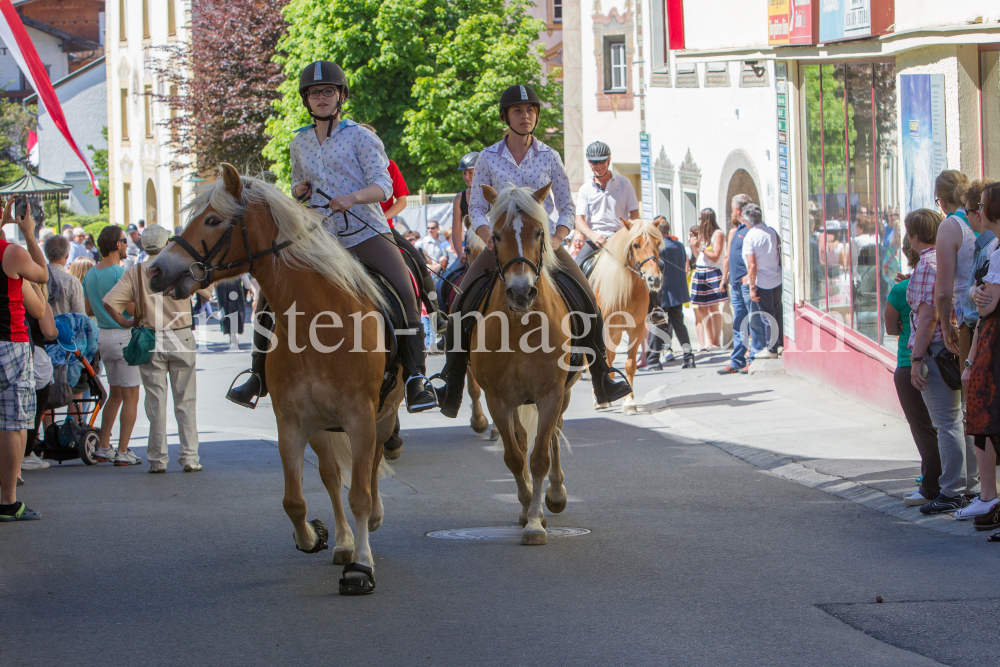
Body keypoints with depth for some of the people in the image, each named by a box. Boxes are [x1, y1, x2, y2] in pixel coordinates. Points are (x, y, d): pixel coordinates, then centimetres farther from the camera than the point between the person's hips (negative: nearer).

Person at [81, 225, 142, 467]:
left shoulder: (90, 275, 8)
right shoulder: (121, 274, -17)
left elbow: (89, 311, 14)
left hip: (103, 336, 8)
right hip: (124, 335, -8)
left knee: (115, 394, 18)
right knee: (130, 396, -2)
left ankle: (103, 447, 17)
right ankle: (123, 452, -4)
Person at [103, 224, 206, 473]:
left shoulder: (136, 271, -2)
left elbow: (109, 301, -9)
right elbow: (206, 289, 5)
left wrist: (125, 323, 3)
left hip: (150, 341, 0)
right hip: (182, 336, 0)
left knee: (156, 401, 5)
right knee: (185, 401, 6)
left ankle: (158, 459, 6)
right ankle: (189, 456, 4)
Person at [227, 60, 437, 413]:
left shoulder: (360, 137, 1)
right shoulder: (299, 143, 15)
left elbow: (383, 185, -9)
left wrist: (351, 198, -28)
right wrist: (299, 192, 3)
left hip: (365, 232, -4)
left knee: (404, 291, -26)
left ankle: (416, 379, -23)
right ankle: (258, 377, 9)